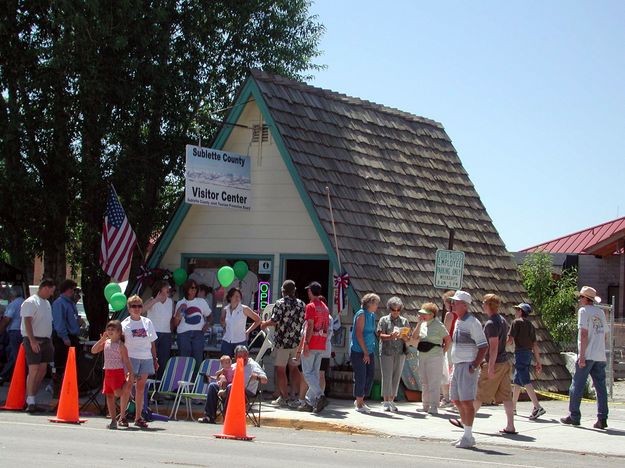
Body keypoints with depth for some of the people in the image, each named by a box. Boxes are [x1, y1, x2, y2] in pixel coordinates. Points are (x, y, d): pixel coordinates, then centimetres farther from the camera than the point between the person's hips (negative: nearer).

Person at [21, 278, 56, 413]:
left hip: (45, 340, 9)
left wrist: (50, 341, 17)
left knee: (42, 370, 7)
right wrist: (32, 340, -23)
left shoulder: (47, 303, 19)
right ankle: (30, 402, -12)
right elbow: (27, 322, -16)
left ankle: (30, 398, 13)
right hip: (34, 340, -9)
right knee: (34, 370, -12)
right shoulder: (31, 302, -8)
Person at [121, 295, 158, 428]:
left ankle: (138, 417, 10)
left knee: (140, 388, 6)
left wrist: (155, 359, 13)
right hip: (130, 358, -4)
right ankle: (122, 417, -2)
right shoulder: (124, 324, 1)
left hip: (146, 358, 4)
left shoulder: (147, 322, 12)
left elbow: (152, 343, 16)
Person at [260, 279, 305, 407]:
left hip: (282, 342, -5)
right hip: (297, 342, 5)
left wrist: (264, 324, 3)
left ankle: (284, 397, 2)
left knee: (280, 369, 2)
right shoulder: (301, 304, 6)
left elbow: (274, 321, -15)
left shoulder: (280, 303, -9)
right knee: (294, 368, 15)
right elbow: (305, 322, 8)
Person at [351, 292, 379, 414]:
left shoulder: (372, 315, 13)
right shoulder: (362, 314, -13)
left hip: (369, 351, 8)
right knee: (361, 377, -3)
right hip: (359, 352, -8)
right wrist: (365, 353, -16)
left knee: (370, 375, 9)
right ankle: (359, 405, 6)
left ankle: (360, 400, 22)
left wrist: (369, 353, 12)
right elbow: (359, 334, -17)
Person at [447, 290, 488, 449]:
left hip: (467, 367, -9)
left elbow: (483, 346, -14)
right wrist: (454, 367, 18)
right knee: (456, 400, 10)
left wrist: (474, 366, -19)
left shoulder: (472, 322, -12)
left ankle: (468, 437, -4)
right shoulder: (457, 322, 15)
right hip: (457, 366, 9)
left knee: (466, 401, -8)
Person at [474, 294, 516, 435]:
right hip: (505, 361, 9)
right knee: (506, 396, 4)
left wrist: (491, 366, -22)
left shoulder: (491, 324, -16)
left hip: (494, 363, -9)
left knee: (478, 394, 3)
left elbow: (494, 346, -21)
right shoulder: (502, 320, 13)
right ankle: (510, 426, 1)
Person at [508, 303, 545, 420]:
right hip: (529, 354, 8)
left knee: (526, 381, -15)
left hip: (520, 352, -8)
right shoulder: (531, 325, 17)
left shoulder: (517, 322, -5)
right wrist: (538, 362, 15)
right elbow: (535, 345, 15)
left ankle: (537, 407, -26)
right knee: (516, 381, 19)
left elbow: (510, 340, -11)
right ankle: (513, 407, 27)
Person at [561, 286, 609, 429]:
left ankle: (574, 416, 6)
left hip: (587, 355, -6)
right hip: (600, 356, 6)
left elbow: (584, 334, -14)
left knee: (577, 386, 3)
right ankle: (602, 419, 1)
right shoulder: (600, 312, 14)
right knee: (600, 387, 4)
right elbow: (604, 335, 16)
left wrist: (582, 356, -14)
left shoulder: (584, 311, -6)